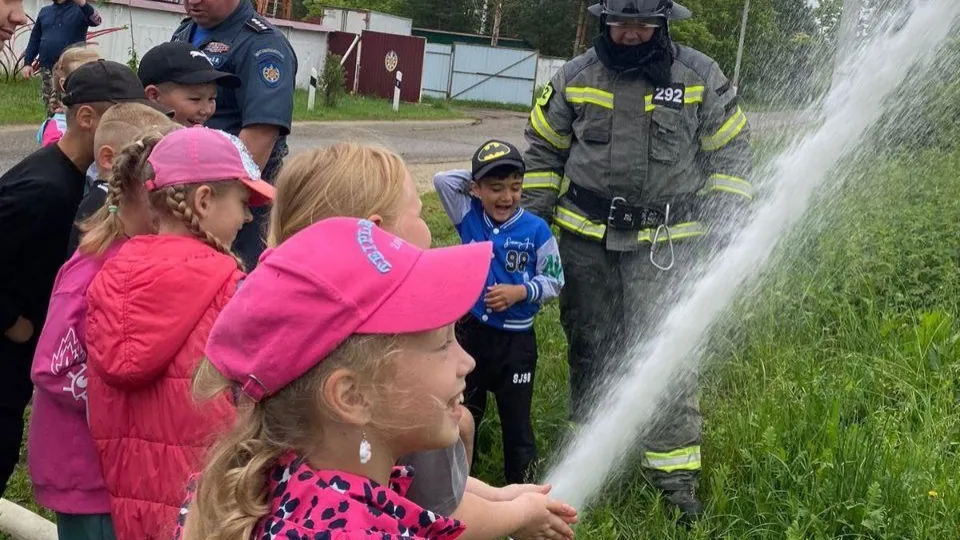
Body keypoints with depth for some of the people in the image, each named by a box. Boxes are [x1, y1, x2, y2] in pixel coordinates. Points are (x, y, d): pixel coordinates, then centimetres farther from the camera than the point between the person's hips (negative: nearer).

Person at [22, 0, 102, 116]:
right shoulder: (44, 11, 16)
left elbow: (96, 21, -20)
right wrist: (27, 62, 11)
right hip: (47, 68, 4)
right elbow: (35, 39, 19)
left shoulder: (80, 9, 2)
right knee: (51, 108, 4)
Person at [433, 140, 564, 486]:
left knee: (516, 416, 9)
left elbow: (554, 281, -5)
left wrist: (520, 292, -19)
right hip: (471, 331, 3)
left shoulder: (536, 230, -11)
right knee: (464, 411, 18)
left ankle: (521, 481, 23)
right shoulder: (469, 216, -4)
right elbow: (442, 179, -9)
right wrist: (477, 181, -4)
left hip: (516, 340, -3)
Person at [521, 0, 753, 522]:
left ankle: (675, 471, 3)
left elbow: (729, 150, 6)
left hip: (665, 243, -2)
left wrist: (723, 220, -1)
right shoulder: (575, 76, 1)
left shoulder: (700, 76, -2)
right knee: (589, 343, 12)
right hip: (586, 237, 2)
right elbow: (543, 145, 12)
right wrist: (533, 214, 8)